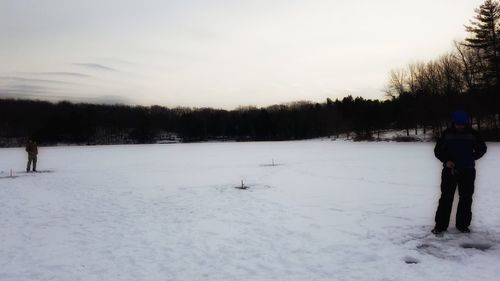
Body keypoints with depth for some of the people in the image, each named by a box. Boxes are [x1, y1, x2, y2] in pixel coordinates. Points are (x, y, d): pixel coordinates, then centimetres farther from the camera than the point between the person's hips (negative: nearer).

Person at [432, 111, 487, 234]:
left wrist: (472, 158, -1)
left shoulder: (472, 134, -1)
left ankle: (463, 224, 20)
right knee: (446, 198, -1)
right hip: (450, 170, -1)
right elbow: (437, 150, 0)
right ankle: (440, 225, 4)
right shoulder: (447, 134, -4)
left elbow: (482, 149, 12)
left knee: (466, 198, 8)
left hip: (468, 171, 2)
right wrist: (446, 160, -15)